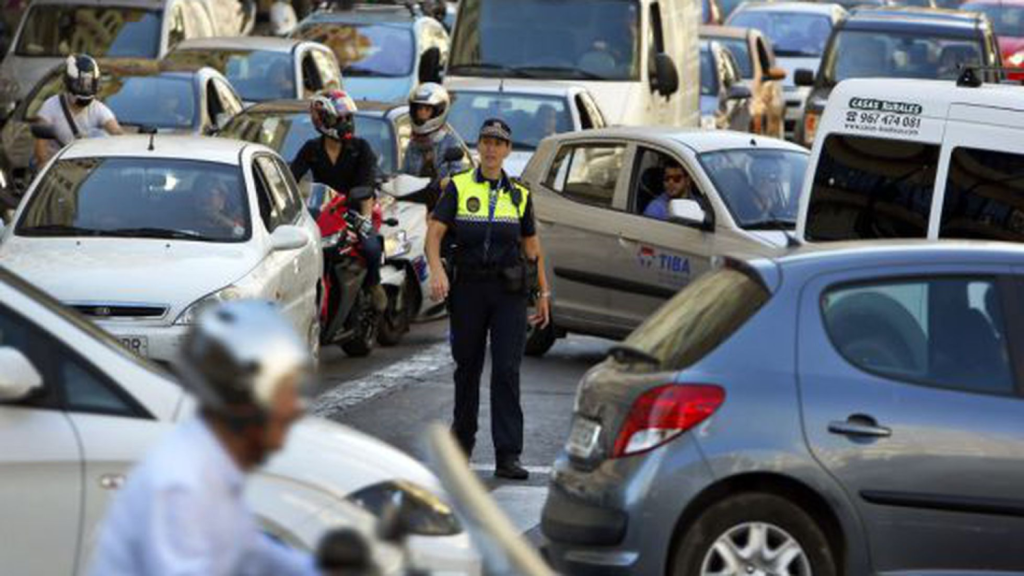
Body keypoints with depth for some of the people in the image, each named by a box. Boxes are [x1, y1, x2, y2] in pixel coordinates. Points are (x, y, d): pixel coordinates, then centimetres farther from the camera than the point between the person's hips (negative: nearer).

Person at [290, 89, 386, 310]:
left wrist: (366, 217, -27)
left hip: (355, 209, -2)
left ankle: (373, 283, 4)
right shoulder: (311, 150, 6)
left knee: (371, 247, -30)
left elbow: (366, 186, -12)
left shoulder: (360, 148, 0)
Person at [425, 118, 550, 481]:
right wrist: (436, 270, -23)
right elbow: (434, 232, -5)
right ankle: (463, 437, 30)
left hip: (509, 291, 0)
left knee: (507, 370, -8)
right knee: (467, 366, 10)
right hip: (468, 287, 0)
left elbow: (531, 244, 16)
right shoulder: (459, 187, 3)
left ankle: (508, 456, -11)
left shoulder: (519, 195, 10)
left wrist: (543, 293, 14)